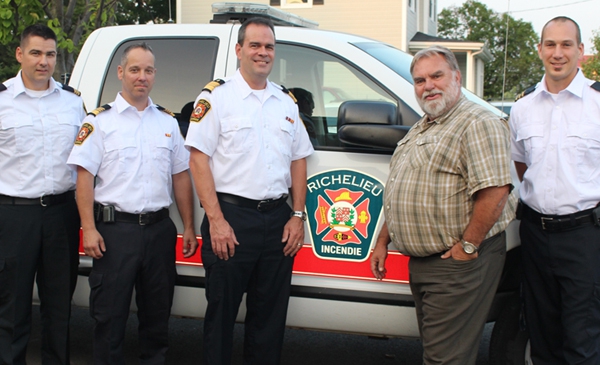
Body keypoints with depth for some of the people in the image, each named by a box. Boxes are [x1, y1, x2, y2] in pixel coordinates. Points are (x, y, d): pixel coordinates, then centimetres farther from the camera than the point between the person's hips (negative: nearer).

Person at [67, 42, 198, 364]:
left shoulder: (167, 121, 13)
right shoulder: (100, 120, 1)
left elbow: (181, 177, 14)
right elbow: (84, 177, -4)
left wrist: (188, 227, 9)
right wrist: (89, 229, -12)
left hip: (160, 229, 4)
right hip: (115, 228, -4)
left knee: (157, 314, 12)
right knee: (109, 316, 2)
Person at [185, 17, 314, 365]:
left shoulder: (287, 101, 14)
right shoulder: (216, 96, -2)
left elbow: (298, 161, 15)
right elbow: (199, 158, -8)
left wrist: (298, 215, 5)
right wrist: (216, 220, -15)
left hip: (278, 220, 5)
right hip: (232, 216, -5)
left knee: (271, 313, 11)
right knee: (222, 311, 4)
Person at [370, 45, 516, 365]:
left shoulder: (477, 124, -14)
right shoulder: (419, 130, 17)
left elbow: (494, 192, -25)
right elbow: (399, 198, 24)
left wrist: (467, 246, -21)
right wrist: (383, 241, 21)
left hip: (457, 265, -9)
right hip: (421, 262, 9)